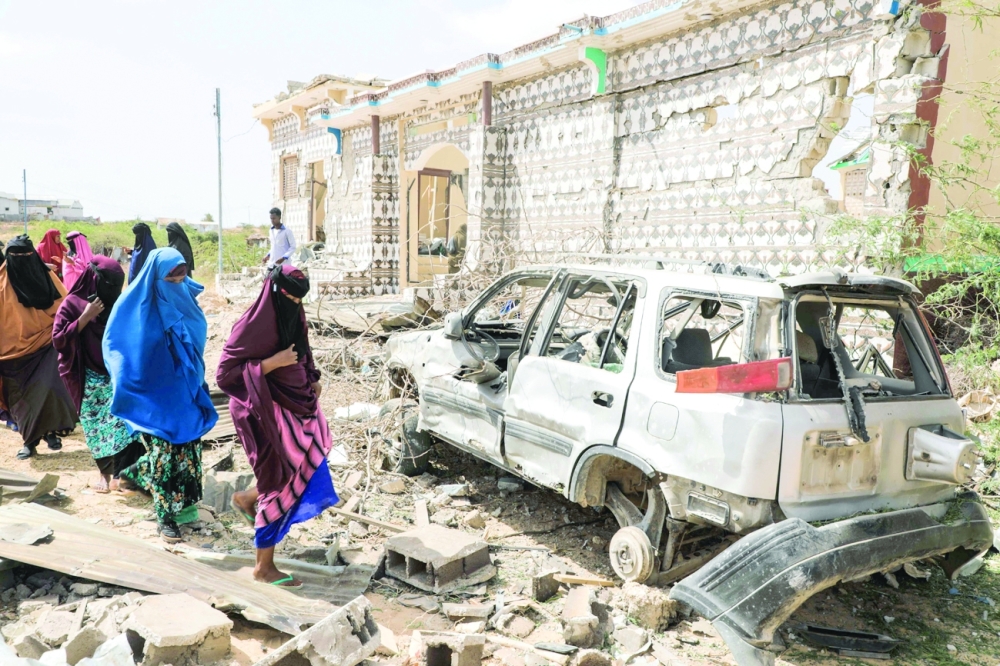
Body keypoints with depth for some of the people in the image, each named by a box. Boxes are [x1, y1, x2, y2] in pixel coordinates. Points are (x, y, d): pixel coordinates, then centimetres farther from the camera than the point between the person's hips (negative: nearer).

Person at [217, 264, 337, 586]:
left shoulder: (292, 315, 1)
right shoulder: (253, 326, -21)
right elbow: (225, 372, -21)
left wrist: (312, 379, 5)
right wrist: (273, 362, -27)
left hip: (294, 403, 8)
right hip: (266, 411, -8)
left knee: (306, 462, 14)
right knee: (281, 485, -1)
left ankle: (248, 498, 37)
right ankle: (264, 567, 15)